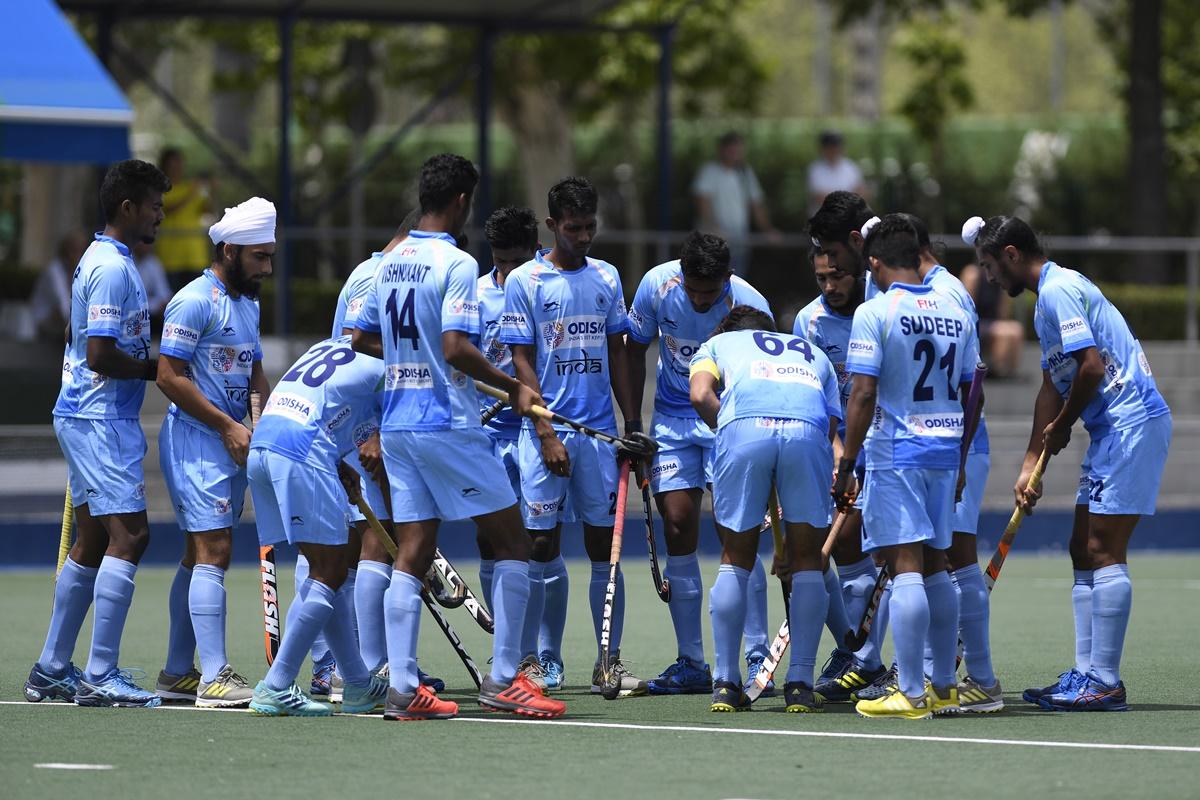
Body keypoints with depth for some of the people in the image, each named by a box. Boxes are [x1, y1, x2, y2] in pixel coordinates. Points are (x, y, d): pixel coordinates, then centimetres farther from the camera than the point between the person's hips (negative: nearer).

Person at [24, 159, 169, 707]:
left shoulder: (102, 261, 16)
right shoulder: (113, 269, -16)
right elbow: (101, 357, -22)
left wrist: (153, 361, 11)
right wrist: (157, 369, -11)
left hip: (86, 417, 11)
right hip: (100, 420, -11)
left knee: (91, 543, 13)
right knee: (129, 535, -13)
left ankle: (52, 671, 17)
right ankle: (100, 677, -15)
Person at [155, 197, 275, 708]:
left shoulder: (247, 305, 17)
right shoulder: (194, 302, -13)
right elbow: (169, 376, -17)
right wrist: (228, 426, -16)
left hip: (232, 444, 9)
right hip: (195, 441, -9)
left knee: (200, 555, 11)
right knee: (213, 551, -14)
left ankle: (176, 674, 17)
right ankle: (214, 678, -18)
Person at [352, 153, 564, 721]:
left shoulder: (390, 263, 11)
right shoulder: (456, 264, -13)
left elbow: (360, 338, 18)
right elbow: (456, 348, -22)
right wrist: (514, 387, -13)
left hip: (397, 425, 8)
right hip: (448, 424, -8)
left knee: (411, 554, 6)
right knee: (512, 543, 2)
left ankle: (402, 688, -1)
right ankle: (502, 679, -2)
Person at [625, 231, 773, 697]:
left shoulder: (750, 306, -21)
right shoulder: (657, 285, -13)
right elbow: (636, 348, 4)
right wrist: (632, 421, 2)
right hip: (672, 418, 3)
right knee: (678, 526, -3)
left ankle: (758, 661, -8)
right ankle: (691, 664, 3)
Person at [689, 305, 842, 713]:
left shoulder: (716, 345, 34)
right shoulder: (814, 356, 40)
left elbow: (701, 395, 8)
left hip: (744, 427, -1)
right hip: (808, 430, 1)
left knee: (736, 560, 15)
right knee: (807, 561, 15)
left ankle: (726, 684, 13)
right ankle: (800, 684, 12)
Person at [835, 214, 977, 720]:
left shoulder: (875, 313, -9)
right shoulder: (956, 313, 10)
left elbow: (863, 396, -14)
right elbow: (968, 394, 14)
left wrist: (846, 464, -9)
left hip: (895, 451, -6)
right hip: (945, 452, 6)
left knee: (905, 567, -8)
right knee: (935, 568, 14)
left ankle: (910, 695, -11)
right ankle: (943, 688, 16)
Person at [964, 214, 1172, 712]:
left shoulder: (1059, 289, -13)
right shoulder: (1046, 300, 20)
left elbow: (1091, 367, -22)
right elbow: (1052, 389, 22)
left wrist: (1062, 427, -6)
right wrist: (1031, 465, 18)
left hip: (1132, 423, -11)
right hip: (1112, 430, 11)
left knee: (1103, 552, -10)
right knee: (1084, 550, 11)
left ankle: (1105, 684, -10)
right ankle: (1086, 676, 14)